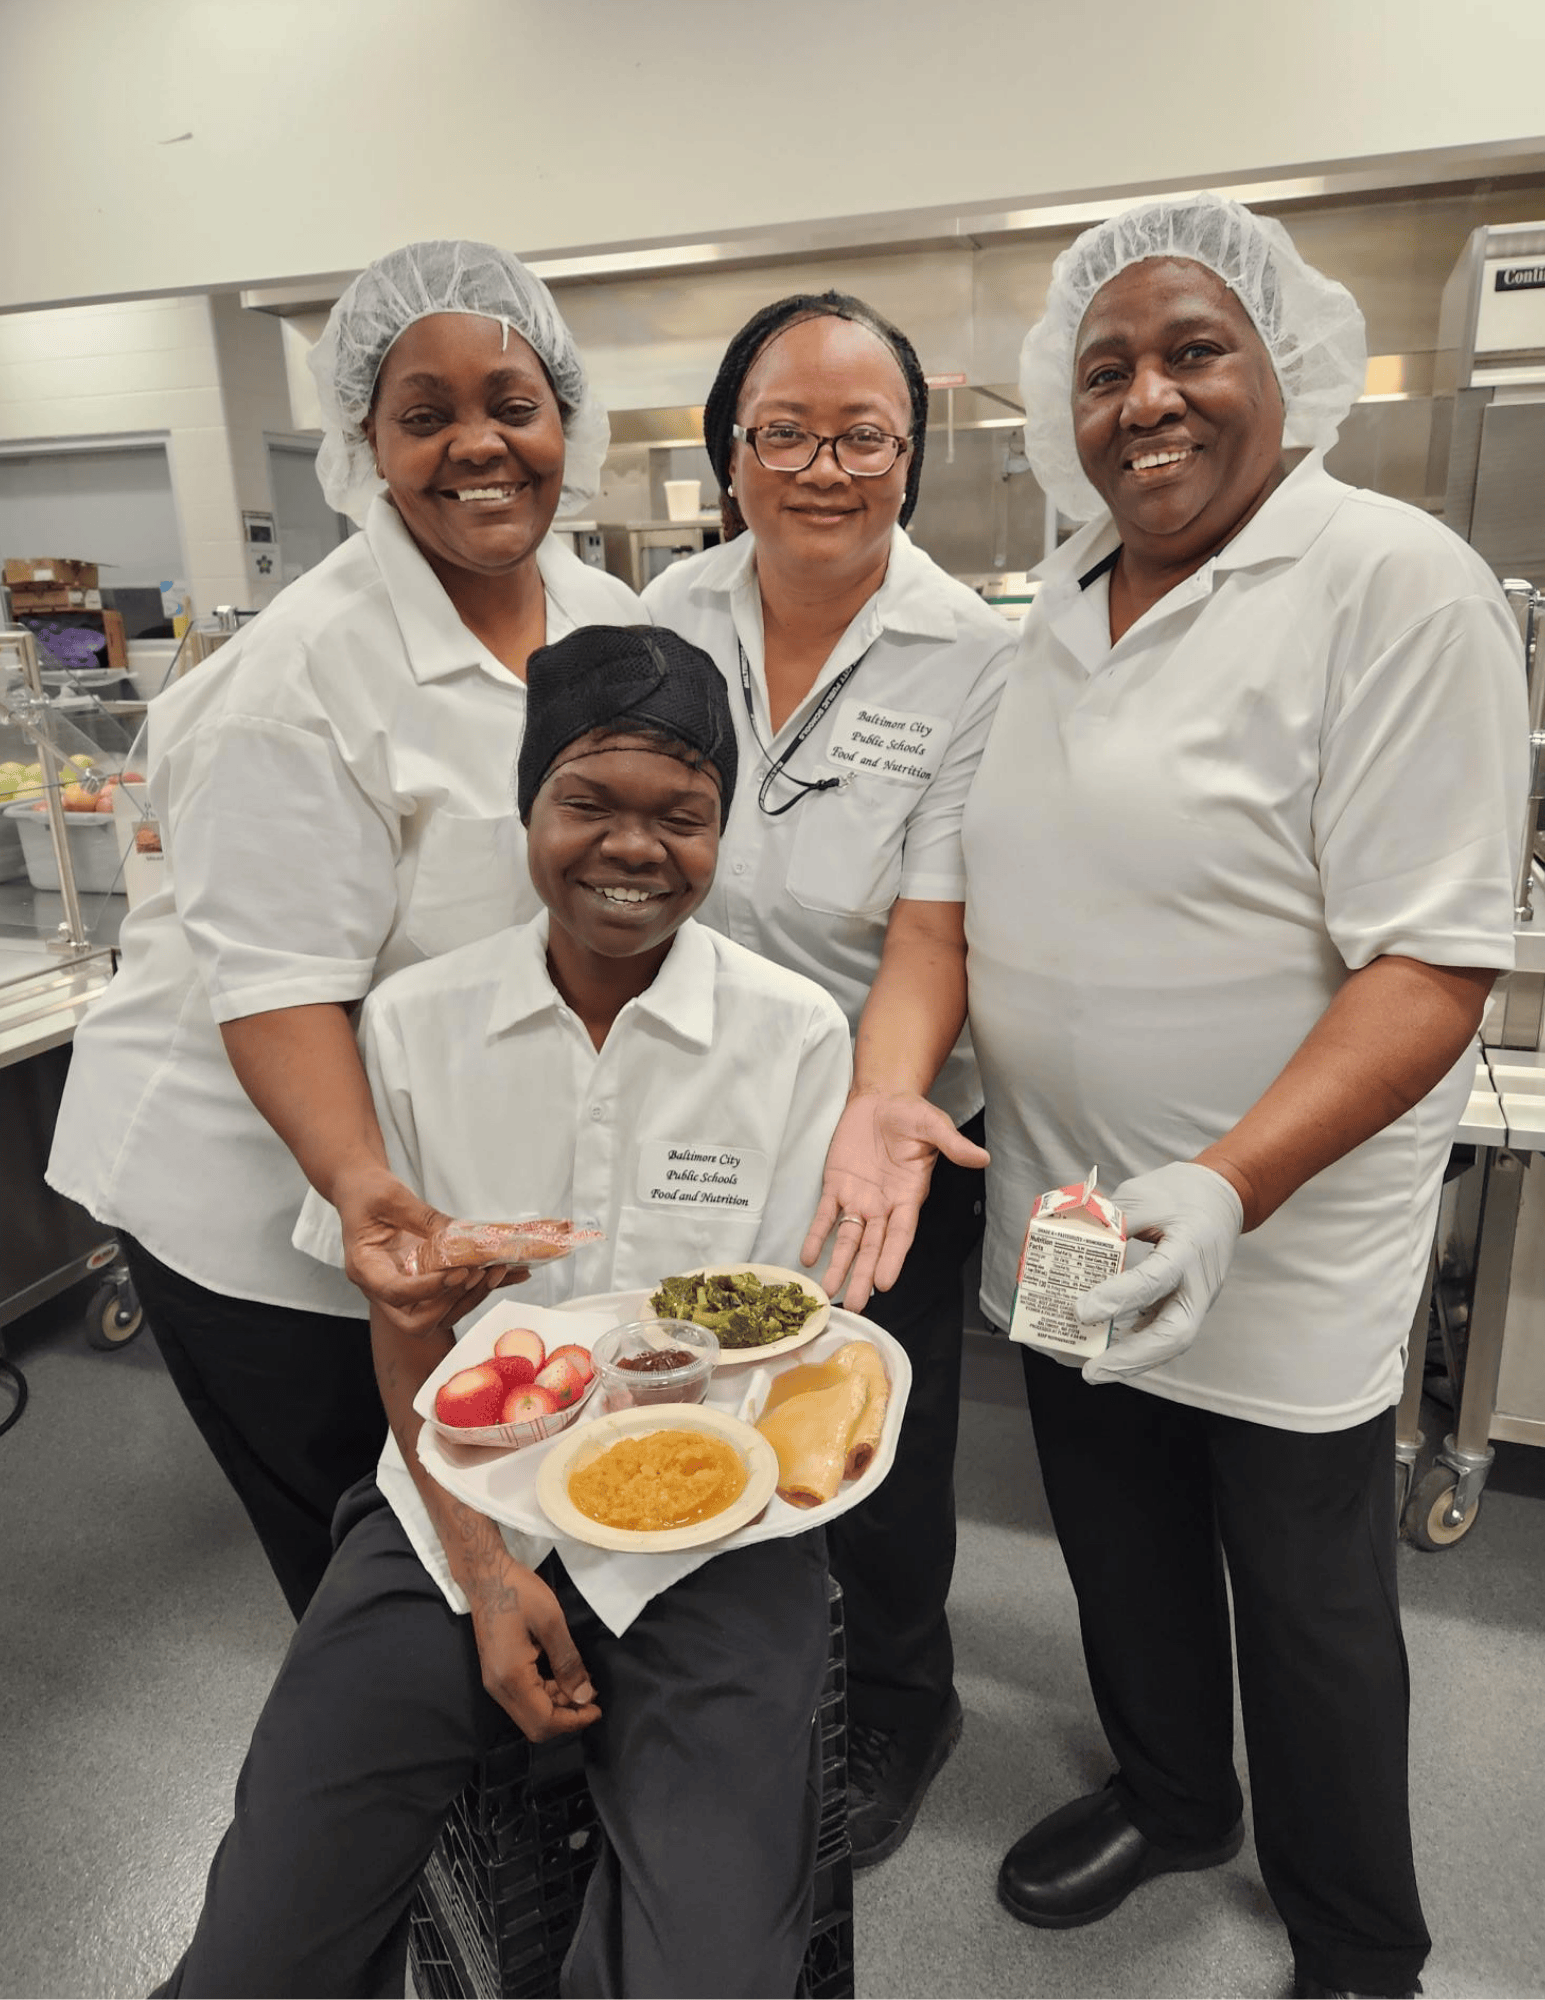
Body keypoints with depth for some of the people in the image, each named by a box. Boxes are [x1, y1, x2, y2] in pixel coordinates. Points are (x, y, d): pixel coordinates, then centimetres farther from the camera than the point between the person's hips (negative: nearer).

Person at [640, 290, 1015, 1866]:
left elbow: (930, 927, -18)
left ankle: (897, 1708, 46)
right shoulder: (672, 613, -3)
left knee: (877, 1456, 13)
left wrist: (873, 1112, -33)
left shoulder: (969, 659, -14)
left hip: (889, 1137, -3)